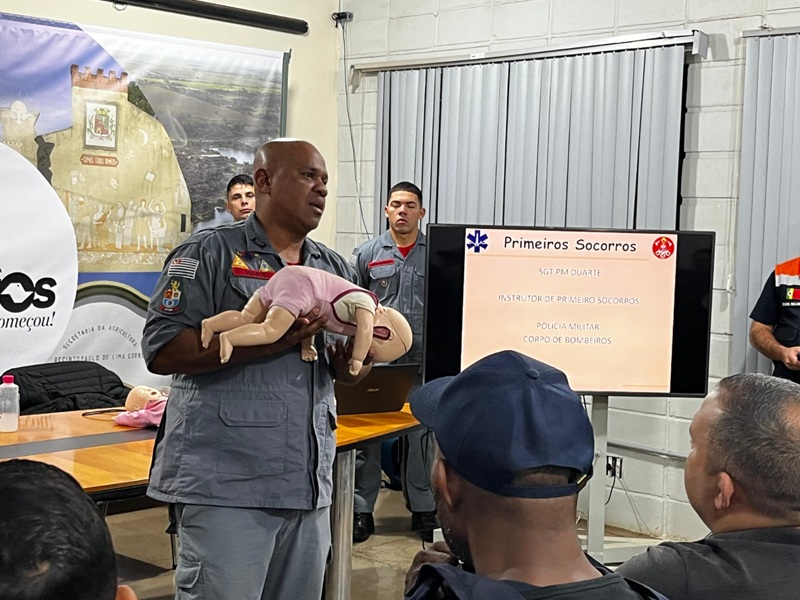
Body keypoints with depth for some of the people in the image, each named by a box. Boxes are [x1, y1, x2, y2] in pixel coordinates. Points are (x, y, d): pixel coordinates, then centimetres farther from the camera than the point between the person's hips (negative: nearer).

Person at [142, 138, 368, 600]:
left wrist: (352, 367, -3)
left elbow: (362, 352, 22)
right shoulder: (210, 254, -3)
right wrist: (268, 341, -20)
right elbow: (162, 351, -12)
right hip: (226, 484, -6)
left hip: (310, 487, 6)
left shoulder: (336, 268, 16)